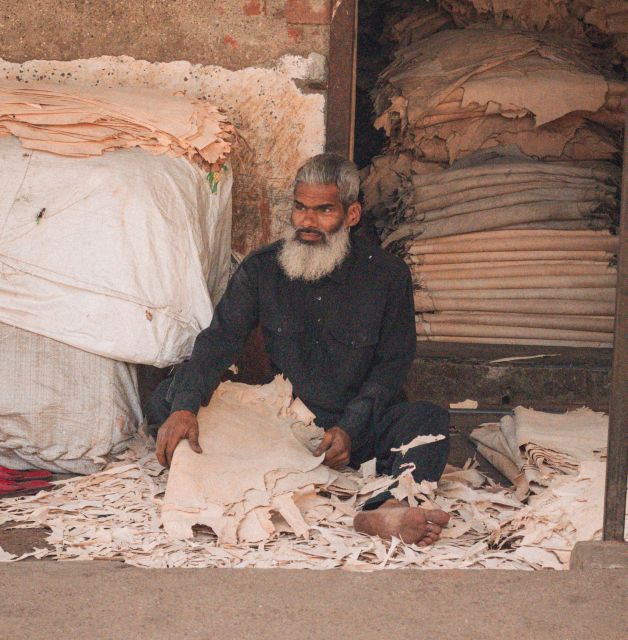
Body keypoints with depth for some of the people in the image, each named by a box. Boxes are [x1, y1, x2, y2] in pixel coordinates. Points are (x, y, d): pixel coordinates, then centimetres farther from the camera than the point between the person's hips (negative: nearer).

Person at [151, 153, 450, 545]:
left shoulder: (388, 274, -3)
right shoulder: (262, 269, 1)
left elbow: (393, 364, -2)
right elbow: (221, 339, -7)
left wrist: (350, 429, -18)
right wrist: (184, 408, -26)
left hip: (358, 427, -2)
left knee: (429, 419, -32)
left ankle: (383, 512, -61)